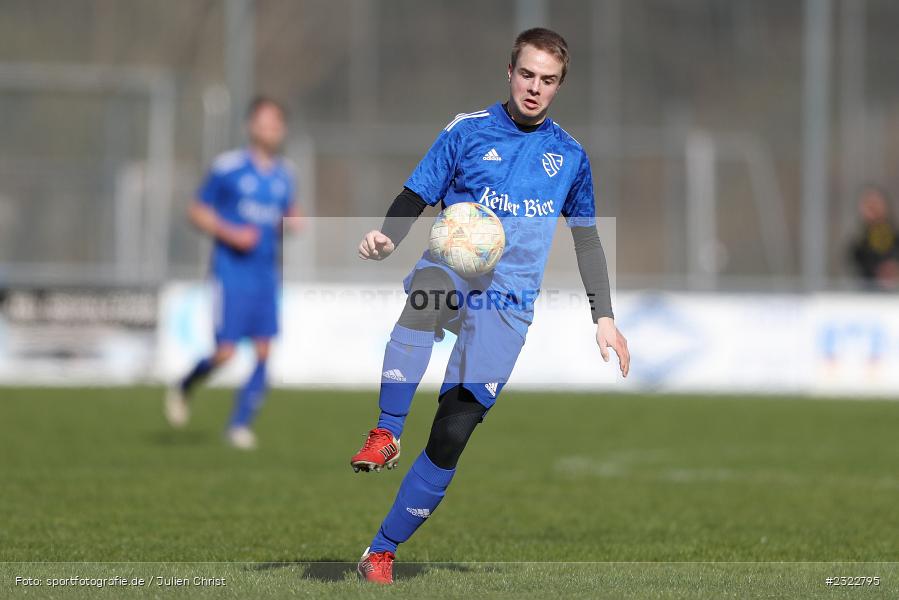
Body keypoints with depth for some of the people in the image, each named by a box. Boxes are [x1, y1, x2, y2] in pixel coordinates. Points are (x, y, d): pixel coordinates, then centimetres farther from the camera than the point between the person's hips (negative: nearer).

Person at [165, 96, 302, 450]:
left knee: (263, 352, -3)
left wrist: (292, 222, 2)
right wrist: (229, 233, -15)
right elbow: (197, 212, 0)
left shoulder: (283, 174, 9)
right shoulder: (227, 168, -6)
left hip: (267, 274, 5)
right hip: (231, 271, -5)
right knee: (225, 352, -9)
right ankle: (182, 390, 20)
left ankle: (240, 424, 6)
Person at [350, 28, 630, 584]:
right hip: (452, 274, -2)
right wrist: (387, 239, -17)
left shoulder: (570, 156, 13)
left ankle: (382, 552, 3)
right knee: (429, 285, -43)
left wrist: (604, 319, 16)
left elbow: (587, 242, 23)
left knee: (451, 438, -11)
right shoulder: (468, 132, 6)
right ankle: (385, 434, -39)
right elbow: (415, 199, 4)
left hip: (508, 307, 2)